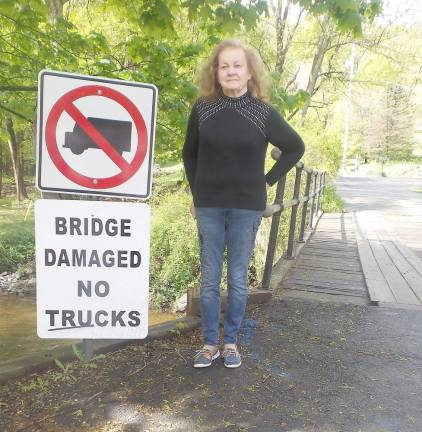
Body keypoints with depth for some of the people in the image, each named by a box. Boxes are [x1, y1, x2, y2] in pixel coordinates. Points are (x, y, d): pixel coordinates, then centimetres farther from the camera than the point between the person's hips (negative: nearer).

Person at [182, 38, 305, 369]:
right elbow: (189, 153, 13)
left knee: (238, 280, 8)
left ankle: (231, 342, 24)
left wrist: (269, 181, 3)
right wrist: (196, 193, 9)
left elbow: (296, 147, 8)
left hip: (247, 208, -1)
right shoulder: (202, 108, 1)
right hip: (209, 207, 2)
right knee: (209, 279, 7)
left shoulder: (264, 112, -3)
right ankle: (210, 343, 22)